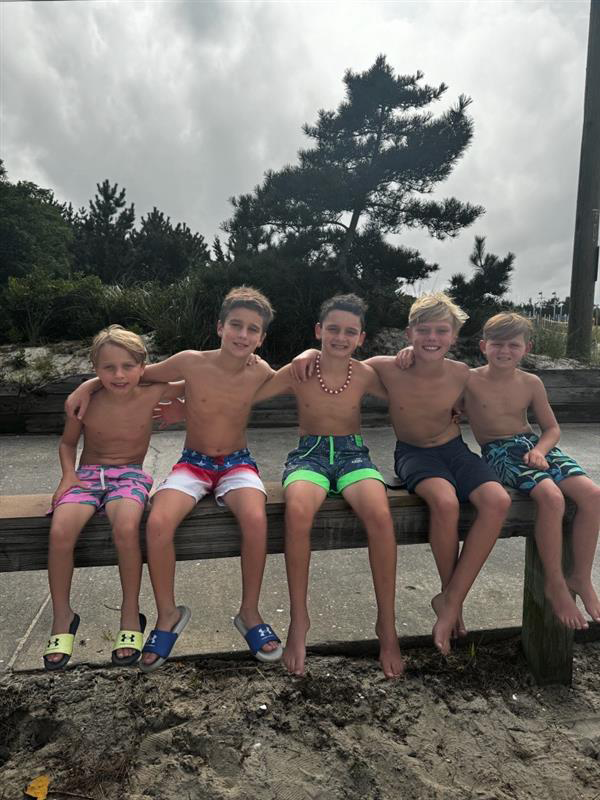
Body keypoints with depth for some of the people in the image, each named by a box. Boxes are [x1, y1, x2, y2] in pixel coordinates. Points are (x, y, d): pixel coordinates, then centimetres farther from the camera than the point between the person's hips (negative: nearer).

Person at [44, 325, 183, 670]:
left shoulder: (151, 395, -9)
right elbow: (67, 443, 12)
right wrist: (69, 475, -3)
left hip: (129, 475, -2)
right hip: (88, 474, 2)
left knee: (126, 527, -34)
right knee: (60, 531, -27)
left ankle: (131, 615, -12)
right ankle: (62, 617, -2)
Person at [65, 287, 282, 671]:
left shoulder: (260, 373, -9)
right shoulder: (191, 362, -11)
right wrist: (89, 384, 2)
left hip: (237, 463, 0)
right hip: (193, 463, 0)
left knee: (256, 519, -32)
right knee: (158, 523, -28)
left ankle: (250, 612, -7)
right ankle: (168, 614, -2)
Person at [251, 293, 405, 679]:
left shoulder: (365, 375, 3)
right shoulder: (297, 372, -1)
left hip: (353, 454, 1)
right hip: (310, 454, -1)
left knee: (380, 514, -31)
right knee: (298, 510, -36)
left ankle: (387, 625, -13)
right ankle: (299, 620, -17)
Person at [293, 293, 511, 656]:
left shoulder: (460, 373, -10)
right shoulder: (387, 368, -16)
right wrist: (312, 353, -20)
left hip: (454, 448, 3)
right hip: (413, 454, -3)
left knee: (498, 501, -26)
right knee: (445, 501, -35)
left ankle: (450, 601, -14)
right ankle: (453, 598, -8)